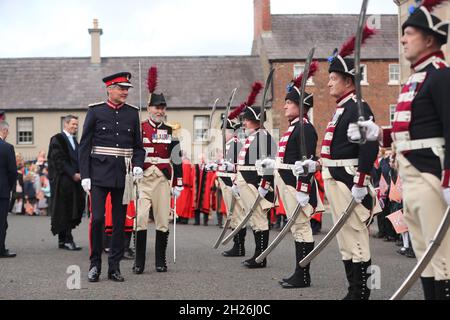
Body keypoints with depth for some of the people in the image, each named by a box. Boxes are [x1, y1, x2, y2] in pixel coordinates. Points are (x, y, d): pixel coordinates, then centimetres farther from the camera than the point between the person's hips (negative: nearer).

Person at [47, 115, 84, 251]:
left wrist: (80, 174, 3)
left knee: (73, 211, 5)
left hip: (74, 180, 8)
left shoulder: (74, 141, 20)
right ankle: (67, 240, -4)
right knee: (64, 210, -6)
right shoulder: (57, 139, -5)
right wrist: (72, 174, -17)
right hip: (63, 181, -8)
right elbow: (59, 161, -13)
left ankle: (63, 240, 10)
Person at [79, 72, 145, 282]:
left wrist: (138, 165, -5)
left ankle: (114, 267, 13)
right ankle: (95, 265, 6)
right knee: (97, 218, -9)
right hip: (99, 173, -3)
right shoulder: (95, 111, 0)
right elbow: (84, 145, 0)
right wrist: (84, 175, -6)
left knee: (120, 222, 5)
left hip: (123, 175, 3)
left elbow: (138, 146, 14)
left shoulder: (132, 113, 8)